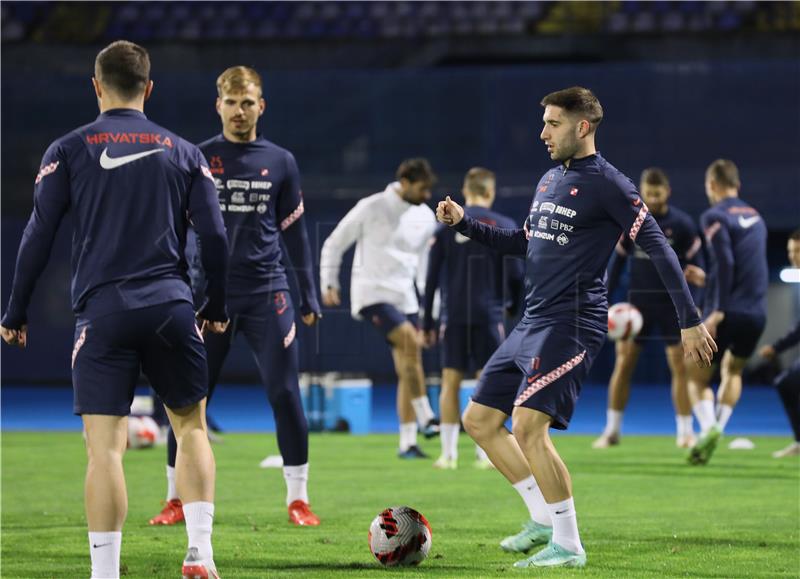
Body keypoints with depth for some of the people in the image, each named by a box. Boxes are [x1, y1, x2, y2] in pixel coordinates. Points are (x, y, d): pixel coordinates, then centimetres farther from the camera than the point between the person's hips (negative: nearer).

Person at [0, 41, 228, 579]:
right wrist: (216, 308, 19)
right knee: (191, 426, 16)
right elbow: (215, 236, 6)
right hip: (171, 305, 1)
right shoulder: (183, 152, 10)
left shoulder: (68, 151, 5)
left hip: (102, 312, -1)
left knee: (105, 448, -3)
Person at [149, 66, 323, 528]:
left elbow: (295, 232, 12)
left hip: (268, 294, 1)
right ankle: (177, 499, 11)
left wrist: (309, 295, 10)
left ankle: (298, 498, 4)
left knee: (285, 394, -5)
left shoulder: (281, 162, 7)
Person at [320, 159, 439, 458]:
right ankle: (425, 418, -24)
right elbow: (334, 244, 1)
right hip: (372, 294, -6)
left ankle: (407, 443, 4)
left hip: (405, 297, 6)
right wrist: (329, 284, -4)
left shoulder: (425, 216, 9)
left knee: (408, 370, 1)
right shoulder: (371, 208, -7)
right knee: (410, 342, -28)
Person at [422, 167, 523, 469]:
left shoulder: (446, 226, 5)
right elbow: (515, 274, -1)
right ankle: (485, 453, 2)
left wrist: (427, 323, 8)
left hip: (454, 316, 1)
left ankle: (448, 454, 1)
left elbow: (432, 279, 4)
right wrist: (515, 306, 18)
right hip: (489, 316, -1)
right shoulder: (504, 226, 1)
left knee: (450, 382, 4)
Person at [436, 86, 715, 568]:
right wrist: (464, 223, 20)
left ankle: (568, 546, -10)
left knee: (528, 427, -20)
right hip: (532, 324, 9)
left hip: (572, 324, -9)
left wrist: (690, 320, -15)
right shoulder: (550, 180, 17)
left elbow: (659, 248, -12)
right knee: (479, 420, 10)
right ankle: (544, 520, 18)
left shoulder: (607, 184, -10)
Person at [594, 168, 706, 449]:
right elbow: (617, 262, 7)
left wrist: (698, 276, -26)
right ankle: (612, 431, 7)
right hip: (638, 300, 2)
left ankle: (685, 432, 4)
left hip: (673, 302, -2)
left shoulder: (682, 223, -5)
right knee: (623, 364, -2)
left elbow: (696, 263, -3)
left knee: (680, 365, -4)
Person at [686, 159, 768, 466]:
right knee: (733, 369, 28)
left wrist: (718, 311, -20)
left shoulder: (715, 216, -6)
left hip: (727, 313, -6)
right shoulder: (755, 217, 17)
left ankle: (708, 427, -18)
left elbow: (725, 262, -19)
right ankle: (718, 427, 13)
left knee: (697, 378, 7)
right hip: (757, 313, 6)